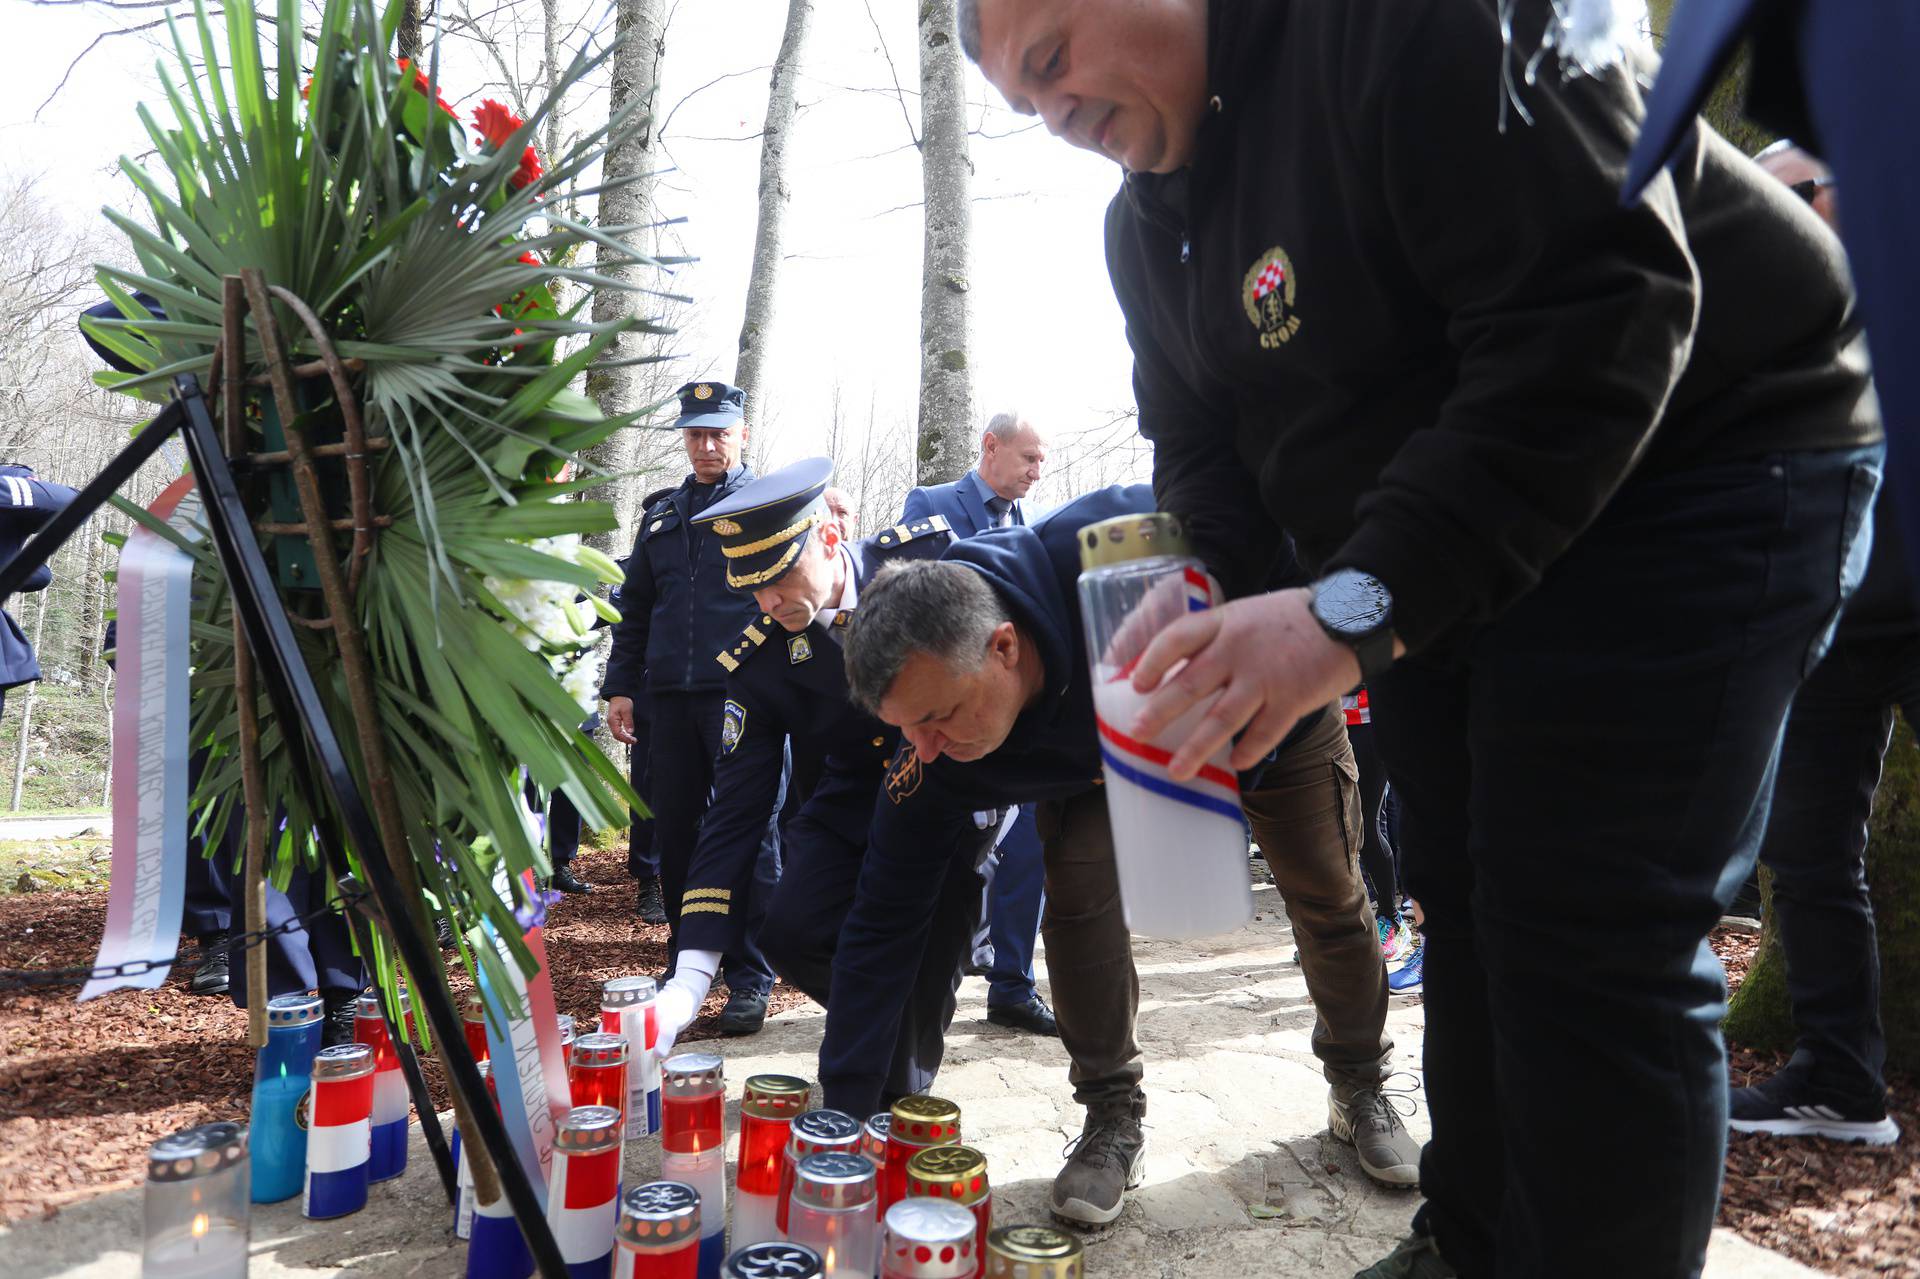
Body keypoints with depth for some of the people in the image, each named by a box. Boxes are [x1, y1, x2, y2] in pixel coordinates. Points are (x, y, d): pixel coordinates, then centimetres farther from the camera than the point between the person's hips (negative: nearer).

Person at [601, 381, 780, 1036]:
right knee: (674, 831, 10)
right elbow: (634, 607, 21)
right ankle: (686, 964, 24)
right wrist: (620, 685, 12)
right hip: (672, 697, 5)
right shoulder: (661, 516, 19)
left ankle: (749, 977, 6)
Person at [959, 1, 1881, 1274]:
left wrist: (1356, 606, -36)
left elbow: (1597, 316, -29)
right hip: (1434, 570, 8)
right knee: (1466, 907, 13)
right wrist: (1194, 592, -14)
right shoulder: (1151, 222, 7)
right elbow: (1202, 443, 9)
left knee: (1593, 944, -12)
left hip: (1689, 466, -8)